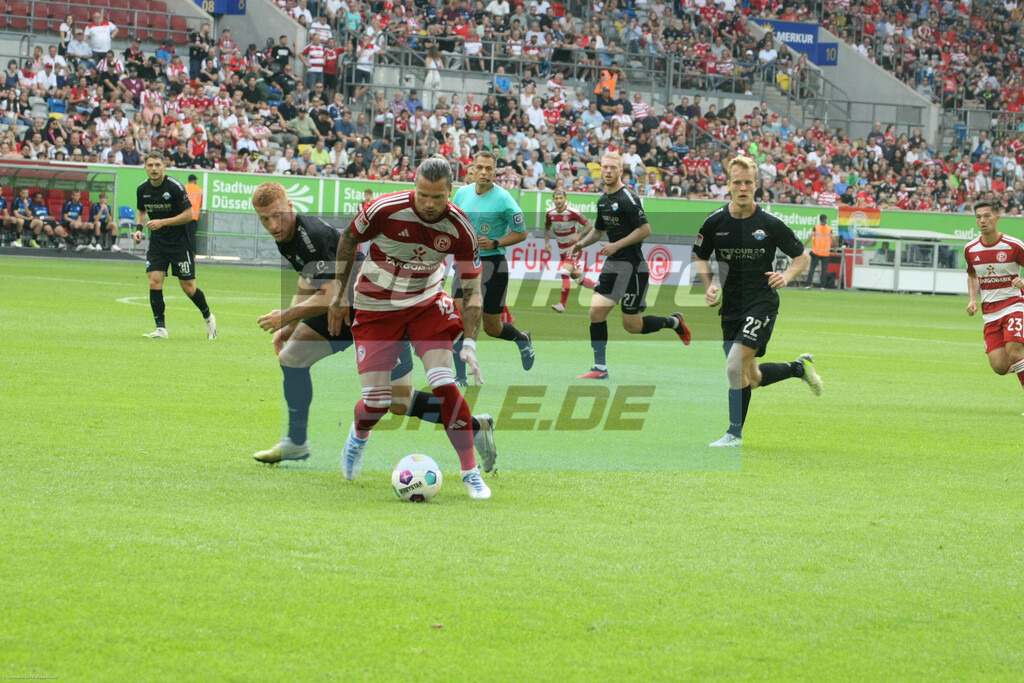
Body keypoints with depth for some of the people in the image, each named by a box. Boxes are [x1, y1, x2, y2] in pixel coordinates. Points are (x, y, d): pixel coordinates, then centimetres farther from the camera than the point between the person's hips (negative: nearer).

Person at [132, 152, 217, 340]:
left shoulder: (175, 187, -16)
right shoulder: (142, 189, 0)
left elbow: (188, 215, -15)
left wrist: (162, 222, -21)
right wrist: (139, 228, -1)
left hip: (179, 243, -4)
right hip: (156, 243, 4)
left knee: (188, 288, 0)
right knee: (154, 283, -11)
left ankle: (208, 317, 26)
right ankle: (160, 328, -4)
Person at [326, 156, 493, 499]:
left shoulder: (460, 229, -18)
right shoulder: (386, 210, -24)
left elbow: (472, 288, -11)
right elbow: (348, 239, -4)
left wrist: (469, 344, -20)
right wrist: (340, 296, 0)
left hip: (426, 304, 1)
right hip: (376, 308, -1)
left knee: (444, 384, -17)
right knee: (377, 402, -4)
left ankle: (471, 472, -6)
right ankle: (358, 435, 35)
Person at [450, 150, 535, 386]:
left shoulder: (503, 198, -11)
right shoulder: (462, 193, 3)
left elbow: (521, 233, -5)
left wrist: (495, 243, -18)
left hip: (493, 264, -4)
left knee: (492, 328, 5)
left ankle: (522, 339, 39)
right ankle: (460, 377, -4)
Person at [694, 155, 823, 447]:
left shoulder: (770, 224, -8)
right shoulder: (715, 222, -1)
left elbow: (802, 256, 5)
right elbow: (701, 257, 15)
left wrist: (786, 276, -14)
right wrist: (709, 286, -2)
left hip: (762, 302, -5)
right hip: (730, 307, 5)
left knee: (735, 367, -20)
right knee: (752, 378, 14)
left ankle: (736, 432, -6)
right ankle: (800, 367, 42)